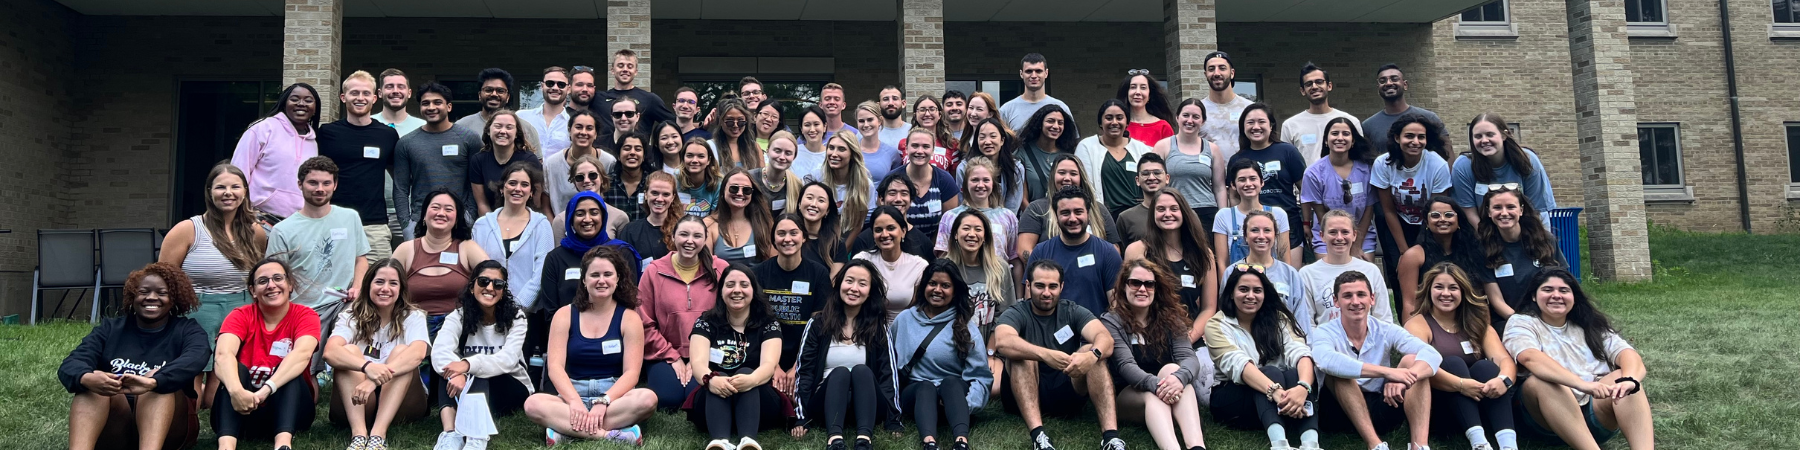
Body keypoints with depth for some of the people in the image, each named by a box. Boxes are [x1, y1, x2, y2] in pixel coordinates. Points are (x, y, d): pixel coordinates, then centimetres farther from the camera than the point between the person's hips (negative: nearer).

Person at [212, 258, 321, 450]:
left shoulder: (305, 315, -4)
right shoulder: (240, 316, -2)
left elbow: (302, 354, -26)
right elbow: (223, 354, -24)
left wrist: (266, 390, -43)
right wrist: (236, 391, -45)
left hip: (288, 410, 0)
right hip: (244, 411, 0)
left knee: (289, 371, -26)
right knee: (236, 368, -25)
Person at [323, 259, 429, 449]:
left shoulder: (413, 318, -2)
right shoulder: (351, 317, -1)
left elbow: (418, 353, -26)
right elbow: (330, 352, -23)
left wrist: (374, 381, -41)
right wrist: (367, 367, -44)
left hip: (399, 403, -1)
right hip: (356, 402, 1)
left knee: (401, 352, -23)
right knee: (349, 351, -21)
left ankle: (378, 433, -38)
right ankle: (359, 432, -38)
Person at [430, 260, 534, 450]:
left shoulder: (515, 317, -9)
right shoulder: (458, 316, -5)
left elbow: (508, 359, -26)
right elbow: (440, 351, -25)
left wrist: (469, 364, -44)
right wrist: (457, 374, -48)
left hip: (511, 389, -2)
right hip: (469, 391, 2)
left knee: (479, 375, -33)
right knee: (451, 371, -29)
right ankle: (451, 433, -49)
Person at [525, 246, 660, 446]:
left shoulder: (629, 318, 3)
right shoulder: (564, 315, 6)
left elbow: (631, 372, -6)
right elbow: (555, 366, -4)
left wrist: (602, 403, -23)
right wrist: (575, 402, -23)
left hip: (613, 395, 0)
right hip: (572, 394, 1)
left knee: (647, 399, -33)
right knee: (533, 404, -30)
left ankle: (566, 429, -31)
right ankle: (610, 434, -36)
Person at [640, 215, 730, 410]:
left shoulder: (720, 270, -1)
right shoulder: (654, 271, 1)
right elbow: (645, 323, 2)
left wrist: (700, 359, -8)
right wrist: (672, 357, -4)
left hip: (707, 357, 0)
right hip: (665, 355, 1)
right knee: (668, 398, -25)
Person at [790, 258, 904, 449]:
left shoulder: (878, 326, 7)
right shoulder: (818, 323, 5)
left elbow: (888, 373, 1)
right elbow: (803, 371, 1)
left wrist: (894, 422, -10)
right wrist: (800, 418, -10)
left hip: (866, 403, 0)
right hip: (827, 402, 0)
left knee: (861, 370, -29)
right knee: (840, 372, -30)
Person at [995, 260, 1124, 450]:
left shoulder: (1074, 312, 3)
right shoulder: (1015, 314, -4)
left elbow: (1106, 338, -17)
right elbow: (1003, 343, -29)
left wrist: (1092, 355, -41)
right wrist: (1046, 355, -44)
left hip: (1067, 392, 2)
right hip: (1023, 395, -2)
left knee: (1091, 350, -21)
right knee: (1021, 353, -27)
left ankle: (1111, 435, -36)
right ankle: (1038, 434, -43)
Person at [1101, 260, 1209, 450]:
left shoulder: (1170, 319, 7)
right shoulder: (1111, 322, -2)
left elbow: (1189, 357, -9)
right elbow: (1125, 365, -16)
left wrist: (1179, 377, -34)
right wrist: (1155, 384, -37)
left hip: (1171, 398, 2)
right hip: (1129, 395, -2)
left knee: (1172, 369, -30)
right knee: (1153, 396, -35)